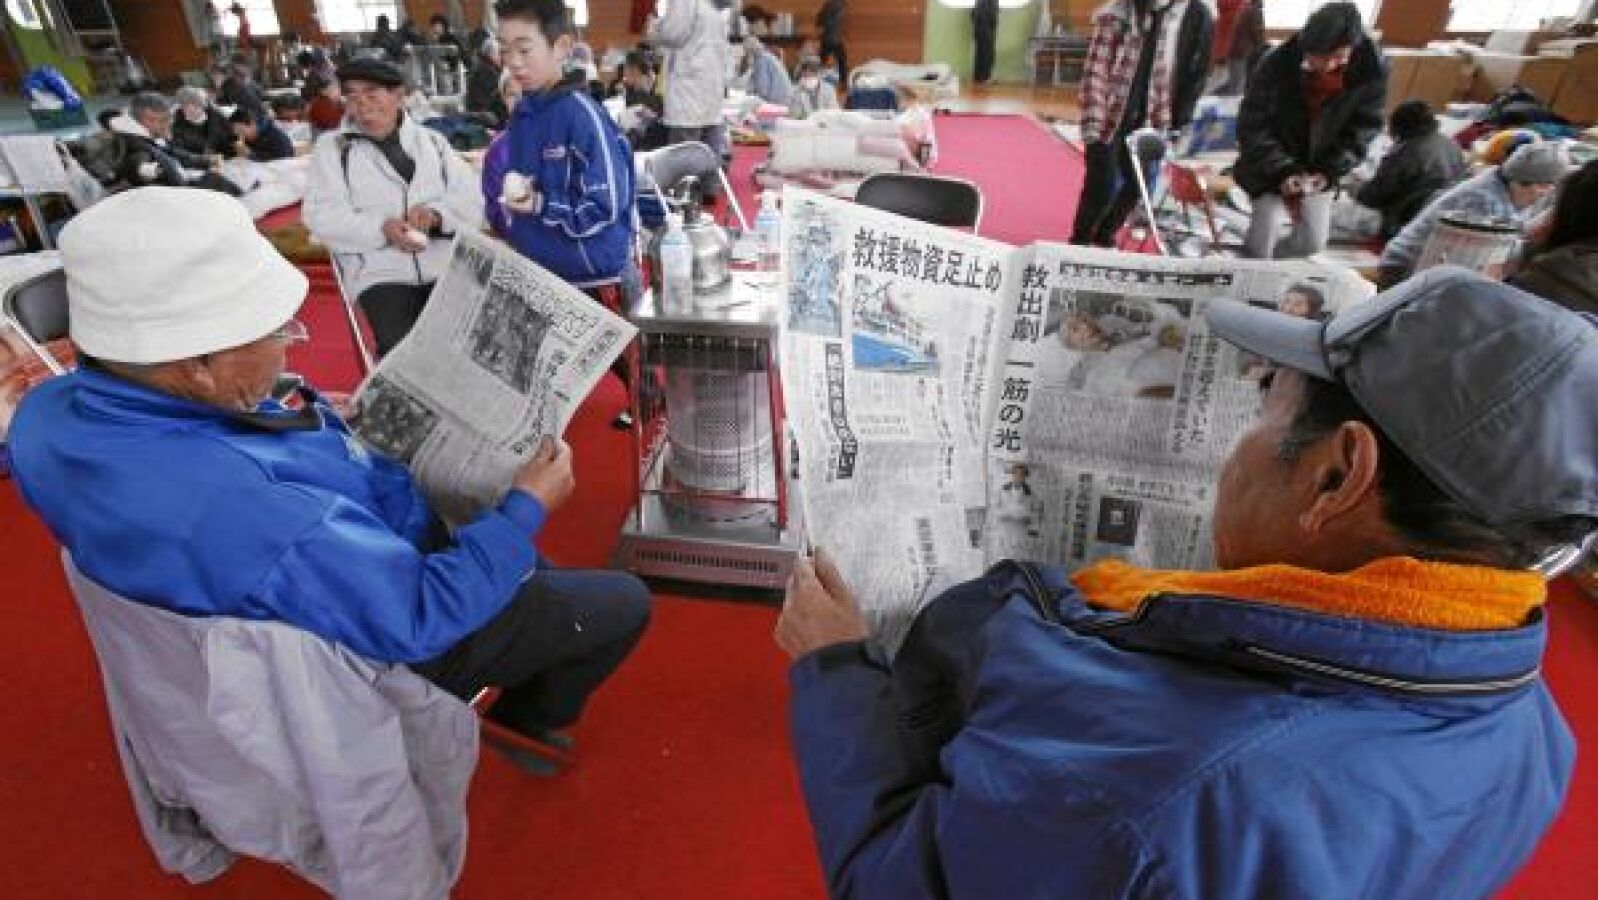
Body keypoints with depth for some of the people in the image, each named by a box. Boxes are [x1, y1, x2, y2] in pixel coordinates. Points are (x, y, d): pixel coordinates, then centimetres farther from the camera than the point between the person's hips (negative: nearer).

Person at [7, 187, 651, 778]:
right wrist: (528, 508, -21)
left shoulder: (51, 409, -16)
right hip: (393, 636, -8)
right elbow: (420, 618, -31)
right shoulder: (252, 516, -44)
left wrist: (325, 421, 5)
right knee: (624, 603, 7)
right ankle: (529, 713, 33)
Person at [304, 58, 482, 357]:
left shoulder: (432, 141, 18)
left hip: (447, 269, 2)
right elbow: (321, 215, 1)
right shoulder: (332, 145, 12)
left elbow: (473, 200, 9)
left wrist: (437, 214, -12)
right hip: (380, 274, -2)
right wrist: (381, 229, -15)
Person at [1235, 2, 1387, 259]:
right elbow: (1252, 125, -19)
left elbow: (1364, 126, -5)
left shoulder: (1373, 68, -16)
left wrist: (1330, 170, -19)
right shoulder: (1278, 64, -24)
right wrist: (1282, 171, -27)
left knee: (1313, 240, 7)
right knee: (1264, 232, -15)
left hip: (1319, 171, 4)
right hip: (1271, 169, -3)